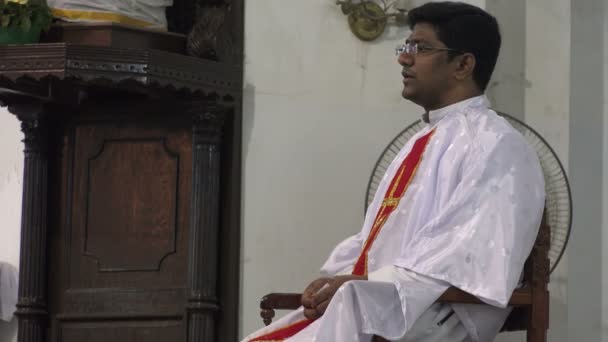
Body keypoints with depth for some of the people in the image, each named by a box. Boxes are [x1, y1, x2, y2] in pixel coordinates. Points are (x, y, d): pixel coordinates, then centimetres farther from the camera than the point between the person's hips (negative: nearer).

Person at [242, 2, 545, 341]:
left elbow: (471, 263, -17)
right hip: (371, 304, 8)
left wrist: (361, 286, -17)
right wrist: (336, 279, 3)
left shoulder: (496, 147, -6)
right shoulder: (421, 144, 23)